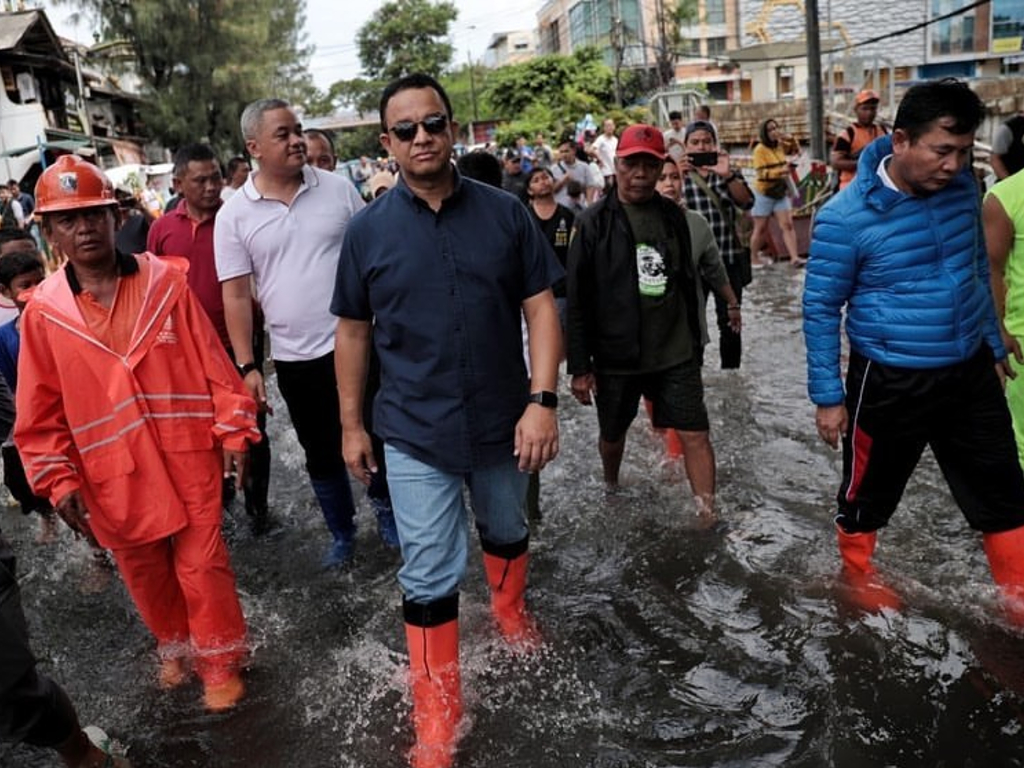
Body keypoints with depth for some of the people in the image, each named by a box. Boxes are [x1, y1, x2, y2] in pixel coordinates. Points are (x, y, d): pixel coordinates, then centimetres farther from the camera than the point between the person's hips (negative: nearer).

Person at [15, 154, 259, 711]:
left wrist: (234, 431, -5)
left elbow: (213, 364, -3)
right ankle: (176, 649, 44)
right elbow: (41, 412, 1)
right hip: (112, 477, 2)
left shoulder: (165, 282, -5)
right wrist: (59, 481, -3)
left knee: (202, 566, 8)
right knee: (145, 575, 19)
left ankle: (219, 661, 30)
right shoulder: (43, 311, -4)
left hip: (189, 461, -1)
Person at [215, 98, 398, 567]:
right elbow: (236, 295, -3)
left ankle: (387, 516, 35)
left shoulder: (338, 188, -1)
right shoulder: (234, 215, -3)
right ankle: (342, 533, 34)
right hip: (295, 358, 0)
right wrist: (247, 366, -7)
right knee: (322, 454, 14)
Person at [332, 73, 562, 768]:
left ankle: (511, 613, 55)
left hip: (503, 422, 2)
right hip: (415, 432, -1)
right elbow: (353, 331, 3)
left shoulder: (505, 213, -5)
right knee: (429, 576, 2)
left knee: (507, 532, 24)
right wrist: (352, 424, 5)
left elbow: (540, 306, -5)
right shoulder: (369, 230, -4)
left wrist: (542, 400, -14)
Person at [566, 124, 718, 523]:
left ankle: (708, 518, 6)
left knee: (696, 434, -3)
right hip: (615, 356, -2)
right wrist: (579, 367, -9)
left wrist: (694, 346, 15)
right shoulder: (594, 222, -7)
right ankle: (611, 489, 46)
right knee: (612, 434, 17)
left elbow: (687, 285, 14)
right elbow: (577, 300, -8)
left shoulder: (673, 216, 5)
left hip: (675, 355, 2)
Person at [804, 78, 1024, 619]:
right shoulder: (846, 217, -20)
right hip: (890, 383, -5)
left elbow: (978, 267, 14)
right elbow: (820, 309, -12)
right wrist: (828, 396, -10)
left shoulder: (962, 186, -2)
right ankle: (858, 575, 41)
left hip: (971, 372, 5)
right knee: (869, 494, 15)